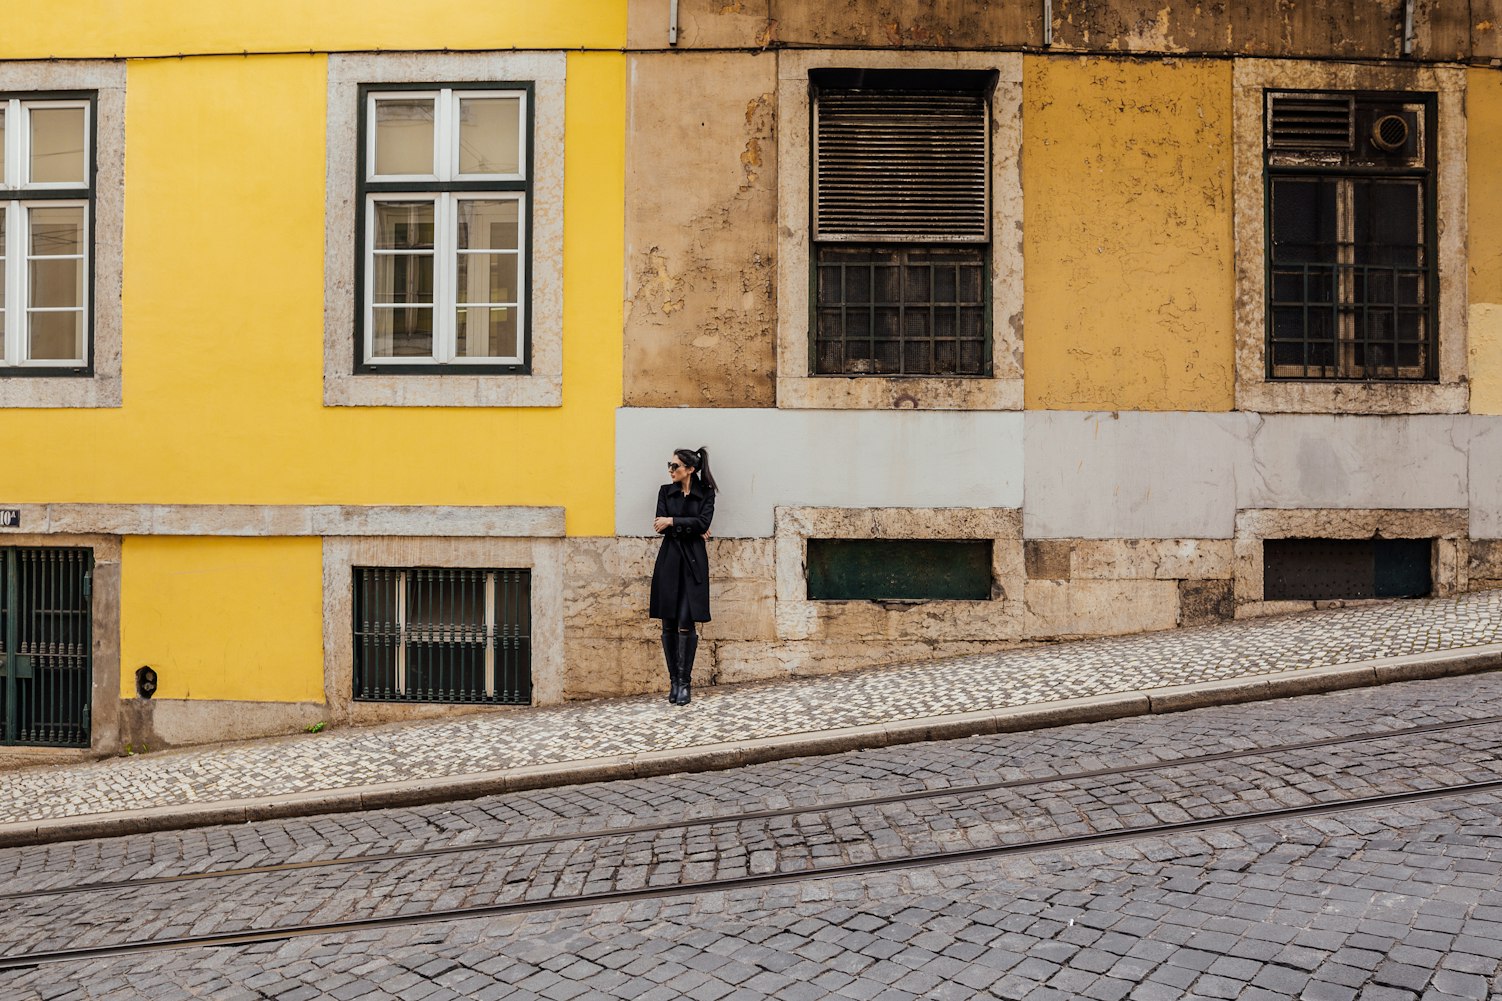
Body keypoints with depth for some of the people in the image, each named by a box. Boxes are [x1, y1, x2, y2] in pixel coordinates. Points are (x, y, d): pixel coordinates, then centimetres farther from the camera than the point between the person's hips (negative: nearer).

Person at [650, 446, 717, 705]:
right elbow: (661, 525, -2)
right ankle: (674, 680, 12)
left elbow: (703, 522, -12)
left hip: (693, 561, -3)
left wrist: (672, 522, -11)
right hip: (669, 559, 3)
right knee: (669, 624, 3)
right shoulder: (666, 491, 9)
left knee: (686, 623, -9)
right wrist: (689, 527, -8)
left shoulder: (705, 493, 3)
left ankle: (684, 682, -2)